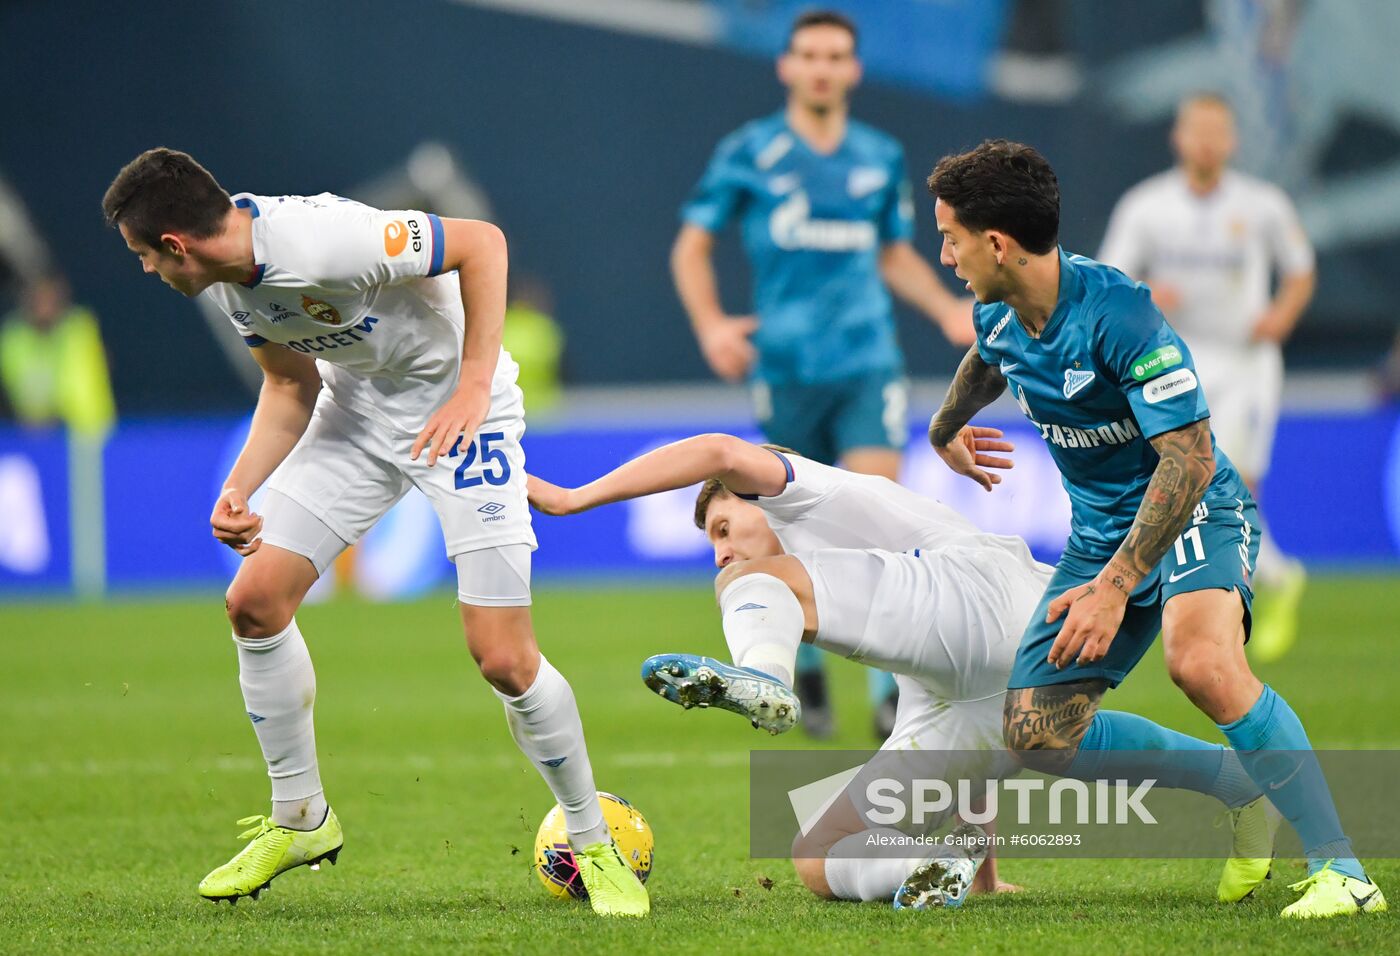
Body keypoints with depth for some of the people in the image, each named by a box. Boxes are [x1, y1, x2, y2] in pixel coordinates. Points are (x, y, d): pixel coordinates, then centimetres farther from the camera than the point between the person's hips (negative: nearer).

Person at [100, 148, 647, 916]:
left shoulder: (321, 242, -33)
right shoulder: (230, 280, -6)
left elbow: (482, 242, -26)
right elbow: (290, 385, 7)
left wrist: (475, 386, -27)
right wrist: (238, 489, -7)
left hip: (459, 403, -8)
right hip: (356, 410, 8)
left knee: (503, 659, -14)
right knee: (254, 600, -2)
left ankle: (593, 845, 8)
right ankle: (300, 819, 17)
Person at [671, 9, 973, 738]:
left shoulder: (880, 158, 9)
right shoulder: (749, 153, 0)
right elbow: (690, 246, 5)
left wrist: (947, 310, 8)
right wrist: (709, 323, -11)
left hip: (868, 364, 1)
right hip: (786, 369, -1)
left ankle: (893, 688, -12)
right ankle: (805, 665, 29)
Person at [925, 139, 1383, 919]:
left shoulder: (1118, 314, -27)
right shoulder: (998, 318, -2)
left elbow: (1189, 460, -30)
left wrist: (1115, 586, -35)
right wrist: (945, 431, 46)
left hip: (1193, 516, -8)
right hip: (1100, 530, 8)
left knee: (1201, 662, -37)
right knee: (1037, 734, -4)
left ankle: (1341, 870, -31)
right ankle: (1240, 787, 11)